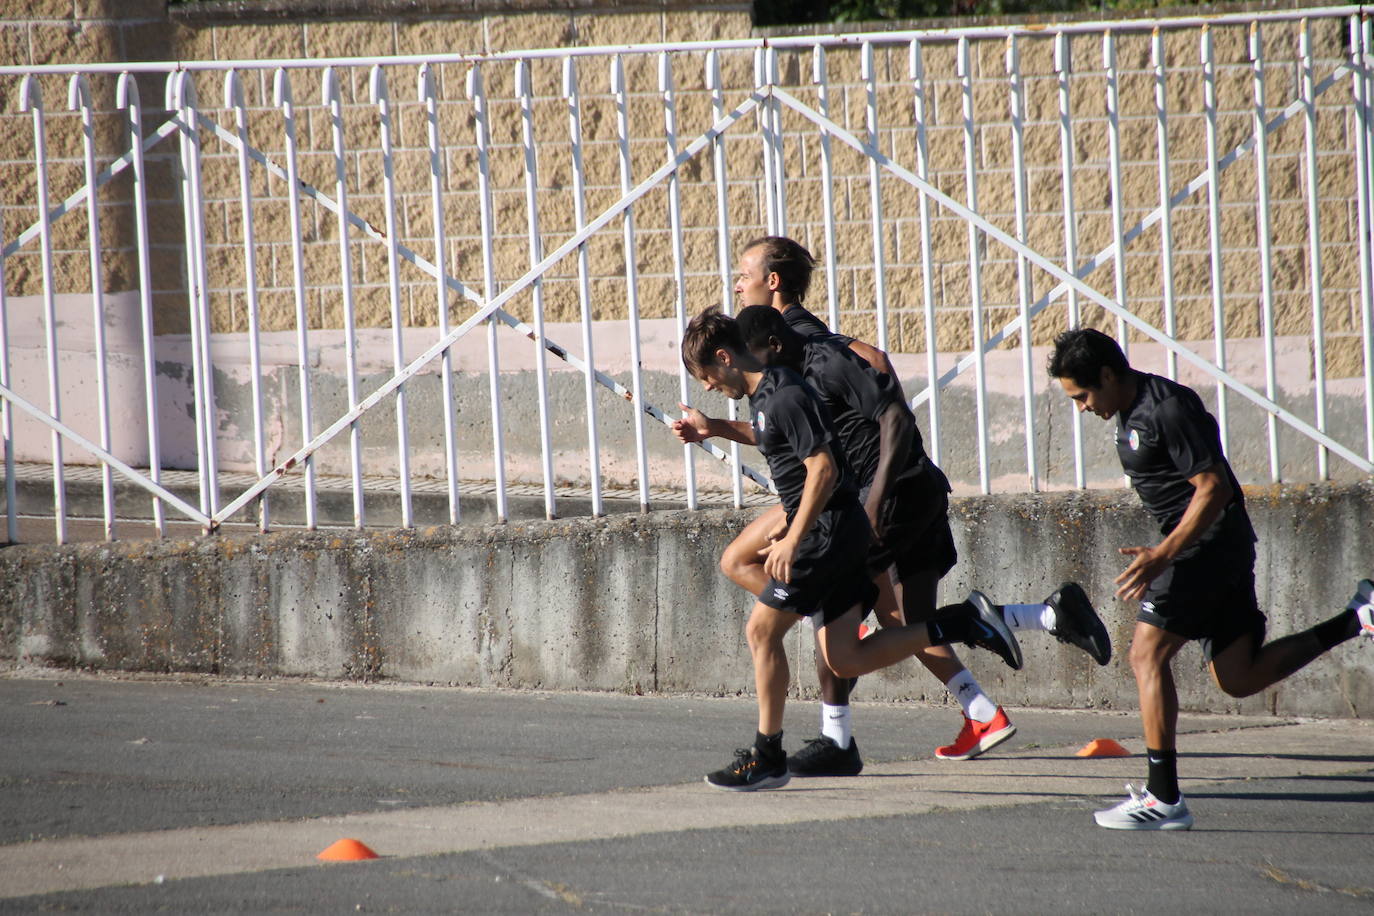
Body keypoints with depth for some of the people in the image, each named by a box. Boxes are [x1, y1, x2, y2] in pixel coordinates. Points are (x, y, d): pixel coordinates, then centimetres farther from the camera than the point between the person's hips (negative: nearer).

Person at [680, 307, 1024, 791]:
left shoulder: (785, 397, -18)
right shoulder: (763, 396, 13)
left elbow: (822, 468, -24)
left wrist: (792, 539, -24)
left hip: (829, 528, -10)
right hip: (839, 532, 10)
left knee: (762, 630, -5)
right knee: (845, 659, 6)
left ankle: (767, 757, 1)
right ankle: (961, 624, 9)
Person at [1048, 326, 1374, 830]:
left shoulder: (1168, 410, -19)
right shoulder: (1132, 412, 12)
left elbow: (1214, 487, -22)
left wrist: (1162, 555, -26)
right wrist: (1164, 554, 24)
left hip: (1209, 540, -10)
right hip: (1222, 551, 10)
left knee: (1148, 654, -13)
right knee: (1239, 678, 9)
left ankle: (1164, 798, -14)